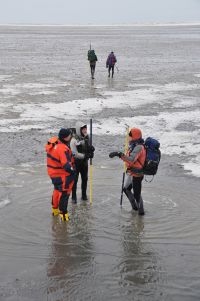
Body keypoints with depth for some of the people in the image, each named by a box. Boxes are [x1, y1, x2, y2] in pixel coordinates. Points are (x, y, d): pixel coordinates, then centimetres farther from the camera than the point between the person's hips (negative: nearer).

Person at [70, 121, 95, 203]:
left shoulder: (86, 137, 2)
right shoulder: (74, 139, -19)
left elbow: (88, 148, 15)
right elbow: (74, 153, -21)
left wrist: (91, 149, -9)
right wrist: (84, 155, -27)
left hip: (84, 161, 6)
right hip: (76, 162, -6)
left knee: (85, 178, 13)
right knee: (75, 180, 1)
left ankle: (84, 195, 28)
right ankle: (74, 197, 11)